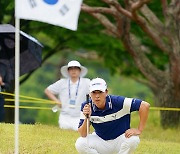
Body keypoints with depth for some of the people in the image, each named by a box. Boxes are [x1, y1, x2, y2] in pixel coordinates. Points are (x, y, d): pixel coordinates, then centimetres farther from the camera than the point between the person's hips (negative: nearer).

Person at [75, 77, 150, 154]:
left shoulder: (117, 102, -22)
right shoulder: (86, 107, -12)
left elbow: (145, 105, -23)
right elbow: (83, 135, -14)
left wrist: (139, 130, -23)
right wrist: (86, 118, -32)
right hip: (101, 141, 2)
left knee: (133, 139, -34)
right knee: (79, 144, -25)